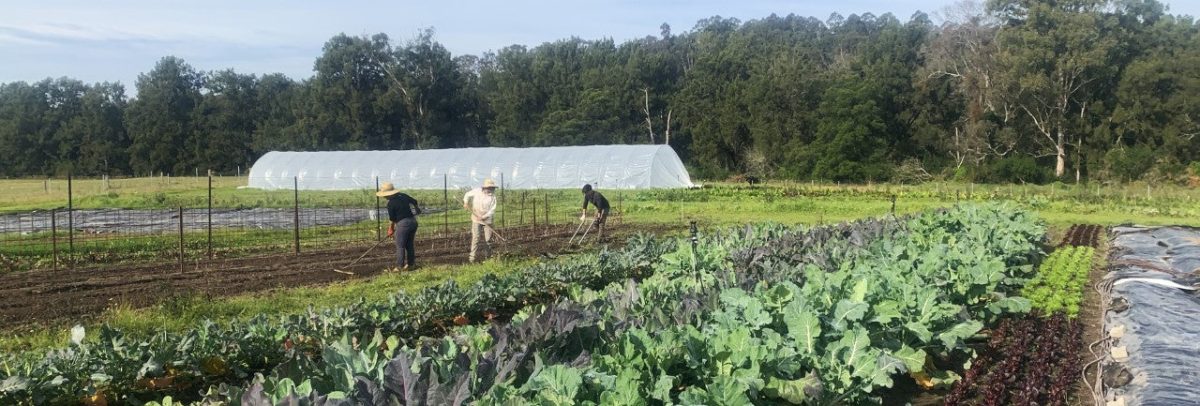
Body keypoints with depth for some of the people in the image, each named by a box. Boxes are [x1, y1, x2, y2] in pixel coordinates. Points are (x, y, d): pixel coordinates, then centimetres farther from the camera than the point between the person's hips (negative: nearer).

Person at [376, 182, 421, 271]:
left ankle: (400, 266, 1)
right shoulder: (404, 196, 7)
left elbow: (392, 219, -3)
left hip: (403, 223, -7)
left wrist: (391, 228, 13)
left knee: (400, 246, 2)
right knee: (410, 244, 16)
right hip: (413, 221, 7)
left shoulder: (391, 203, -11)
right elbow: (415, 202, 16)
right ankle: (411, 264, 21)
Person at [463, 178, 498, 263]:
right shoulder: (477, 191, -6)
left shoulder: (492, 196, -7)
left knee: (488, 239, 3)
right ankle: (472, 256, -6)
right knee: (476, 237, -8)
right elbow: (467, 195, 13)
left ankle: (487, 256, 16)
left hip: (487, 220, 1)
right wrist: (466, 203, -2)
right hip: (476, 219, -1)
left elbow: (492, 209, -10)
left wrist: (484, 216, -20)